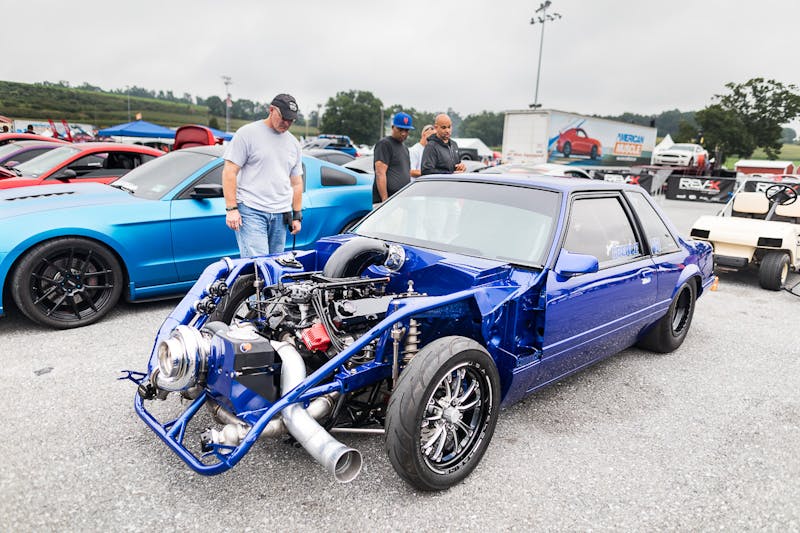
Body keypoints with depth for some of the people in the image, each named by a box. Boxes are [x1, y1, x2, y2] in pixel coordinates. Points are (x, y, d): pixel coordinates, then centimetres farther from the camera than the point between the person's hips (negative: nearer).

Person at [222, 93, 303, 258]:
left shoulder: (293, 143, 18)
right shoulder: (247, 133, 0)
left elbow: (296, 182, 22)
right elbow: (229, 172, -4)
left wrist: (297, 216, 16)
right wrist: (231, 208, -12)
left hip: (280, 214, 6)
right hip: (250, 211, -6)